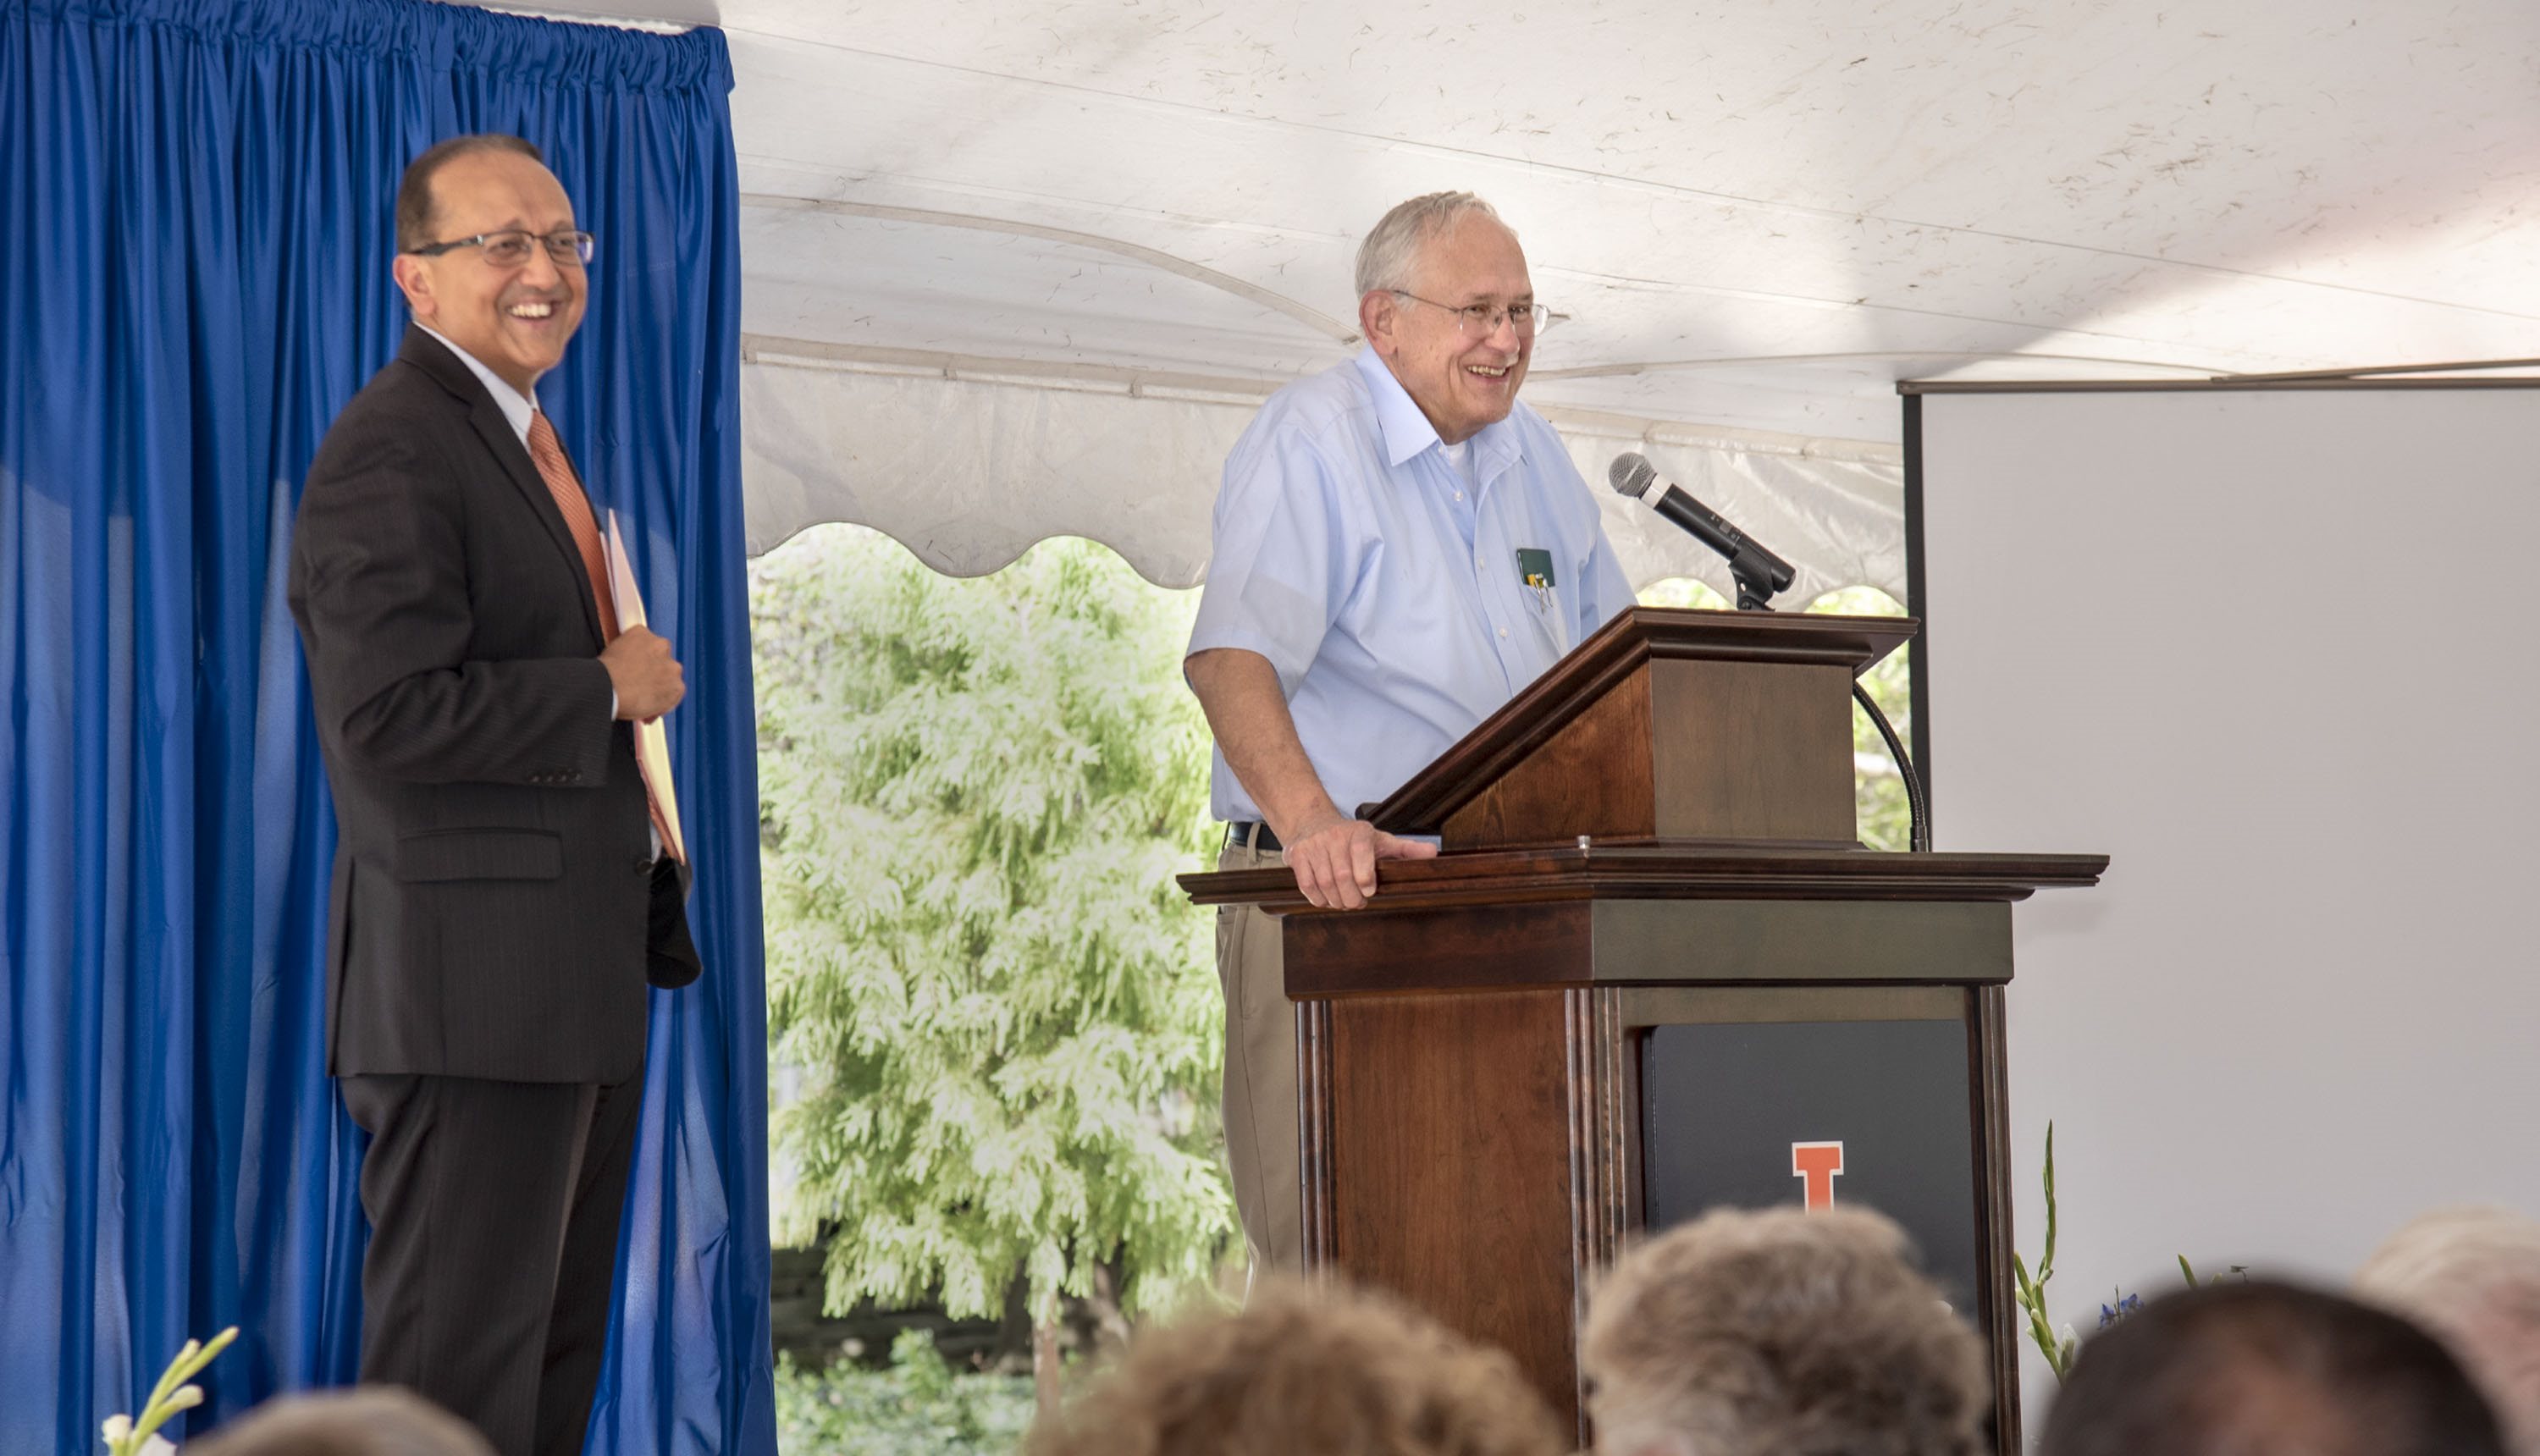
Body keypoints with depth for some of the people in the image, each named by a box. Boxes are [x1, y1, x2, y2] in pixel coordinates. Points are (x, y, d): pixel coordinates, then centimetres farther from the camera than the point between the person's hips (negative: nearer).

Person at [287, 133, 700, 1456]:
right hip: (472, 986, -11)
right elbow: (391, 717, -25)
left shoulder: (523, 440, 19)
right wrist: (607, 690, -15)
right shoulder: (391, 453, -14)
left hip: (578, 989, 11)